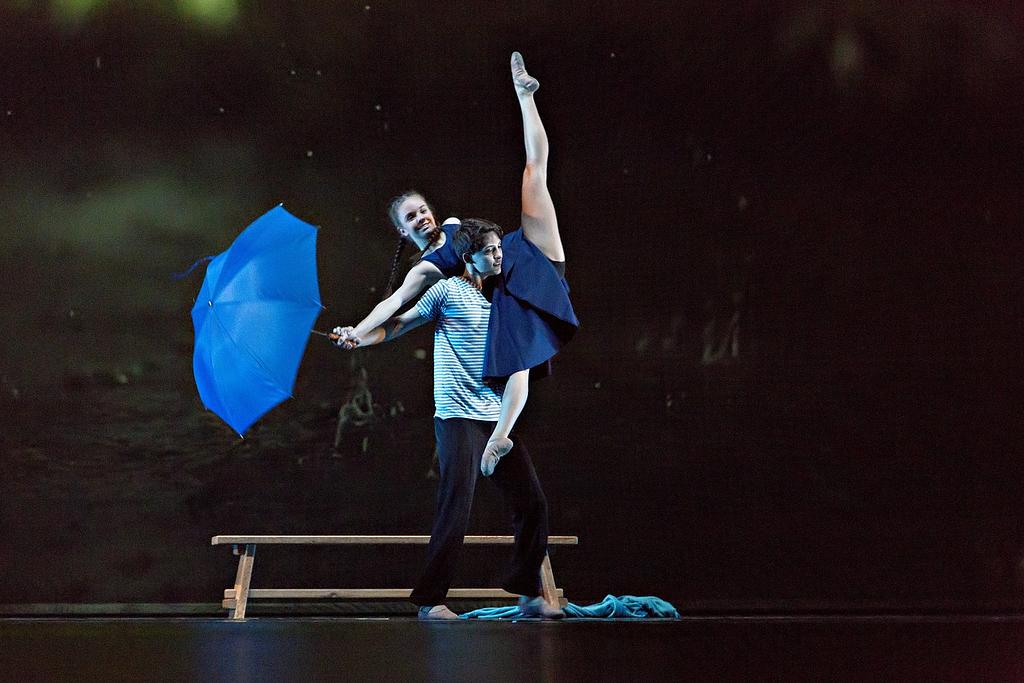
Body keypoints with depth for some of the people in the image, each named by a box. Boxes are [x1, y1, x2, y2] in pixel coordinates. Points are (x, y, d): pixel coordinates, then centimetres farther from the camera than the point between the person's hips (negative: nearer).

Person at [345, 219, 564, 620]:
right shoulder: (447, 291, -2)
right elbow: (398, 324, -2)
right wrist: (358, 337, -15)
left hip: (498, 417, 7)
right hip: (459, 417, -7)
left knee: (532, 503, 5)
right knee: (455, 512, -10)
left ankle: (529, 595, 17)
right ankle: (430, 601, -1)